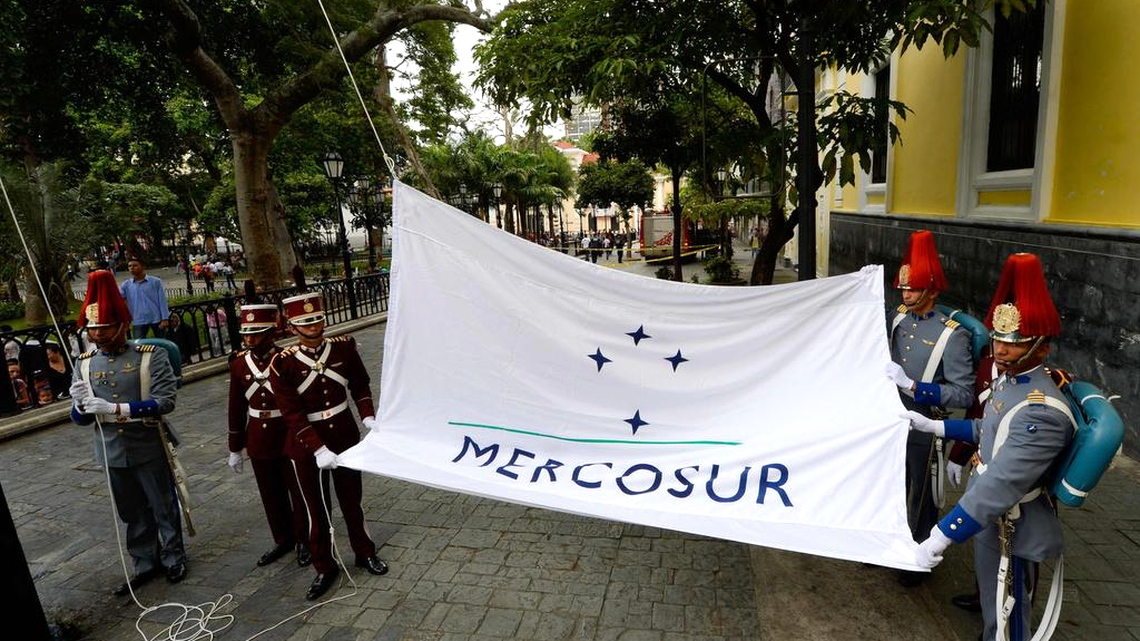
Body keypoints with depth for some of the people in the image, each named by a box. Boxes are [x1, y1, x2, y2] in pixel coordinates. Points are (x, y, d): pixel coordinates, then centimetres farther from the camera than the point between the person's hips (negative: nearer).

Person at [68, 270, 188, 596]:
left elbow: (164, 401, -20)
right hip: (112, 453, 4)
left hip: (150, 450, -4)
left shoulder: (151, 356, -11)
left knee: (163, 508, 12)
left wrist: (115, 408, -27)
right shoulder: (85, 364, 1)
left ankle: (174, 558, 32)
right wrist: (82, 405, -19)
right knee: (134, 513, 17)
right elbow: (79, 418, 4)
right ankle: (145, 564, 34)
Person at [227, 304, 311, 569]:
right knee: (271, 495, 17)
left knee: (298, 492, 10)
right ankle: (283, 540, 35)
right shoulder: (239, 364, -1)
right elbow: (236, 409, 6)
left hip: (290, 439, -4)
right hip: (258, 444, 4)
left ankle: (305, 540, 28)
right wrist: (235, 449, 10)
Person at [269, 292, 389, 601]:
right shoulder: (282, 364, -14)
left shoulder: (344, 347, -6)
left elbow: (360, 385, 6)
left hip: (346, 437, 2)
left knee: (351, 500, 17)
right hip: (306, 446, -2)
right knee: (316, 508, 13)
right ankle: (324, 568, 31)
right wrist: (319, 450, -24)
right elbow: (292, 414, -17)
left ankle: (365, 552, 38)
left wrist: (368, 416, -10)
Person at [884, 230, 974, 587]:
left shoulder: (953, 334, -18)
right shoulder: (897, 318, -3)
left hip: (921, 433, -5)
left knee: (920, 500, 14)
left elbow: (964, 394, -20)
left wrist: (911, 386, -30)